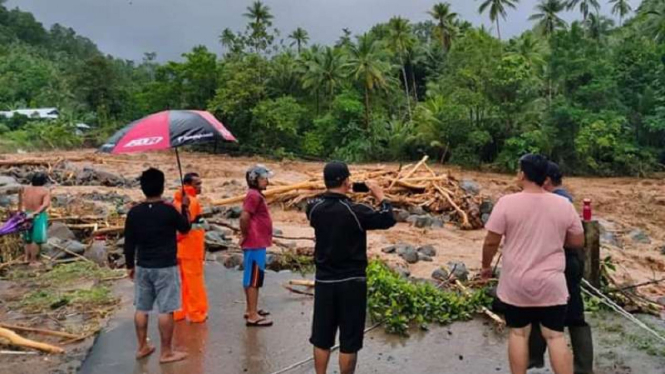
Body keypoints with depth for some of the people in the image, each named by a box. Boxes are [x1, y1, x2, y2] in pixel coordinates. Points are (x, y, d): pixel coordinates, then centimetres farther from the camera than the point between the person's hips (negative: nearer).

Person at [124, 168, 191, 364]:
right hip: (165, 267, -5)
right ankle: (166, 352, 7)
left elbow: (129, 242, 4)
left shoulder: (134, 212, -1)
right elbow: (185, 228, 3)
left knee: (141, 308, 15)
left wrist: (130, 265, 15)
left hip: (142, 267, 5)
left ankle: (142, 347, 25)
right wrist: (185, 207, 17)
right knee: (166, 310, 1)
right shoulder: (169, 210, -14)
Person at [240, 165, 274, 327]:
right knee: (254, 279, -6)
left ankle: (251, 310, 27)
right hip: (255, 244, -10)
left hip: (256, 243, 10)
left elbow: (248, 218, 20)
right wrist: (245, 235, -14)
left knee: (251, 278, 16)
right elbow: (244, 217, -27)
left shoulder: (257, 195, 15)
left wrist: (245, 235, 12)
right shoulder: (254, 195, -16)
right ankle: (253, 316, -1)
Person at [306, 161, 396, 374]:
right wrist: (379, 195, 7)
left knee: (321, 338, 14)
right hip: (351, 282, -4)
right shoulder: (355, 211, -17)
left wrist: (343, 196, 16)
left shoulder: (314, 208, -4)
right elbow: (388, 220, -6)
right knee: (349, 341, 8)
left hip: (324, 281, 4)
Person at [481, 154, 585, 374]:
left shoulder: (507, 203, -12)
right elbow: (578, 242, 5)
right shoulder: (564, 205, -4)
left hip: (516, 284, -1)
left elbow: (491, 242, -9)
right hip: (552, 284, 1)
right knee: (555, 336, 8)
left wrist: (486, 266, 8)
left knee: (518, 333, 12)